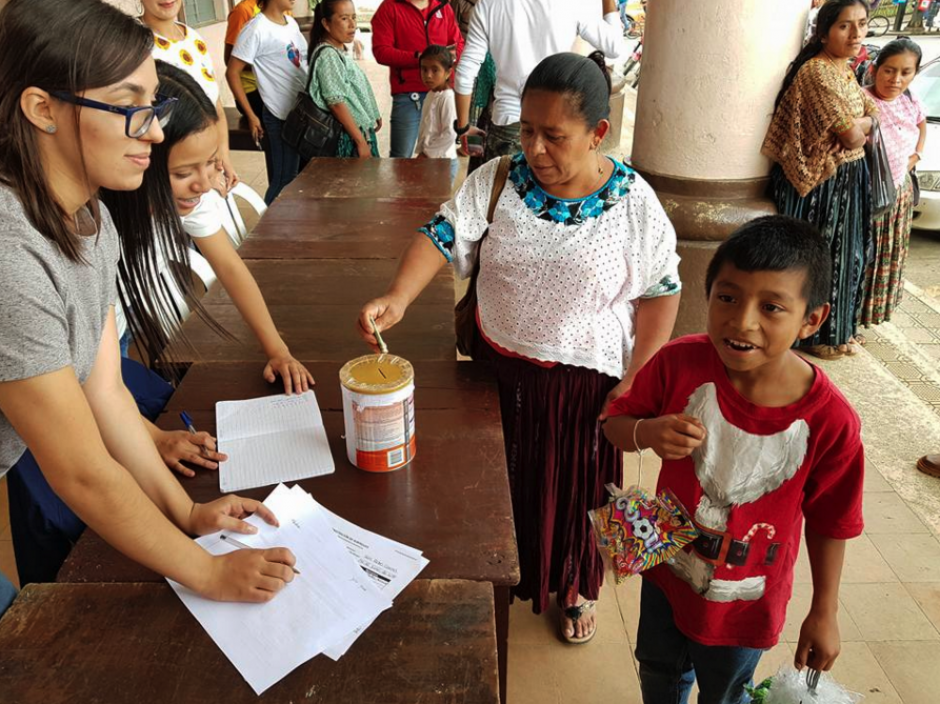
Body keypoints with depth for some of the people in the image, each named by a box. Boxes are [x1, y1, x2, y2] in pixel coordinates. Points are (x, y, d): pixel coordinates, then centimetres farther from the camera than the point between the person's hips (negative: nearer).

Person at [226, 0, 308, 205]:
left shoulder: (291, 23, 10)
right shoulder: (257, 29, -12)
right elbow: (232, 73, -10)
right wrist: (251, 116, -11)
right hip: (282, 115, -7)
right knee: (284, 178, 0)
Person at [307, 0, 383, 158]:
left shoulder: (340, 53, 13)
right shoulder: (328, 55, -15)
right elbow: (336, 103, -21)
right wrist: (361, 142, -21)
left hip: (360, 131, 9)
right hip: (347, 139, -9)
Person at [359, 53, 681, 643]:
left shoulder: (634, 204, -12)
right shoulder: (496, 181, -9)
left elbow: (660, 294, -7)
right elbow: (443, 237, -16)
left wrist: (634, 383, -11)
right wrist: (398, 298, -34)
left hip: (583, 381, -1)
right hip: (498, 370, 2)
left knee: (575, 488, 17)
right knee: (499, 483, 20)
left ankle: (577, 589, 46)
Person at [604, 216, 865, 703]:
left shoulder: (830, 422, -28)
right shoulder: (679, 363, -25)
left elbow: (829, 525, -13)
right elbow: (615, 422, -9)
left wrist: (824, 614, -2)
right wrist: (648, 433, -31)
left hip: (744, 603, -2)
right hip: (667, 569, 2)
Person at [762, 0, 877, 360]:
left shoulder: (845, 70, 11)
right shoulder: (817, 72, -19)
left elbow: (872, 115, 13)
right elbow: (852, 136, -20)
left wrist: (857, 125, -7)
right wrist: (858, 128, 1)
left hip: (848, 178, 10)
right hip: (822, 183, -9)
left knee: (843, 255, 17)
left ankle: (836, 329, 31)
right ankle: (811, 334, 16)